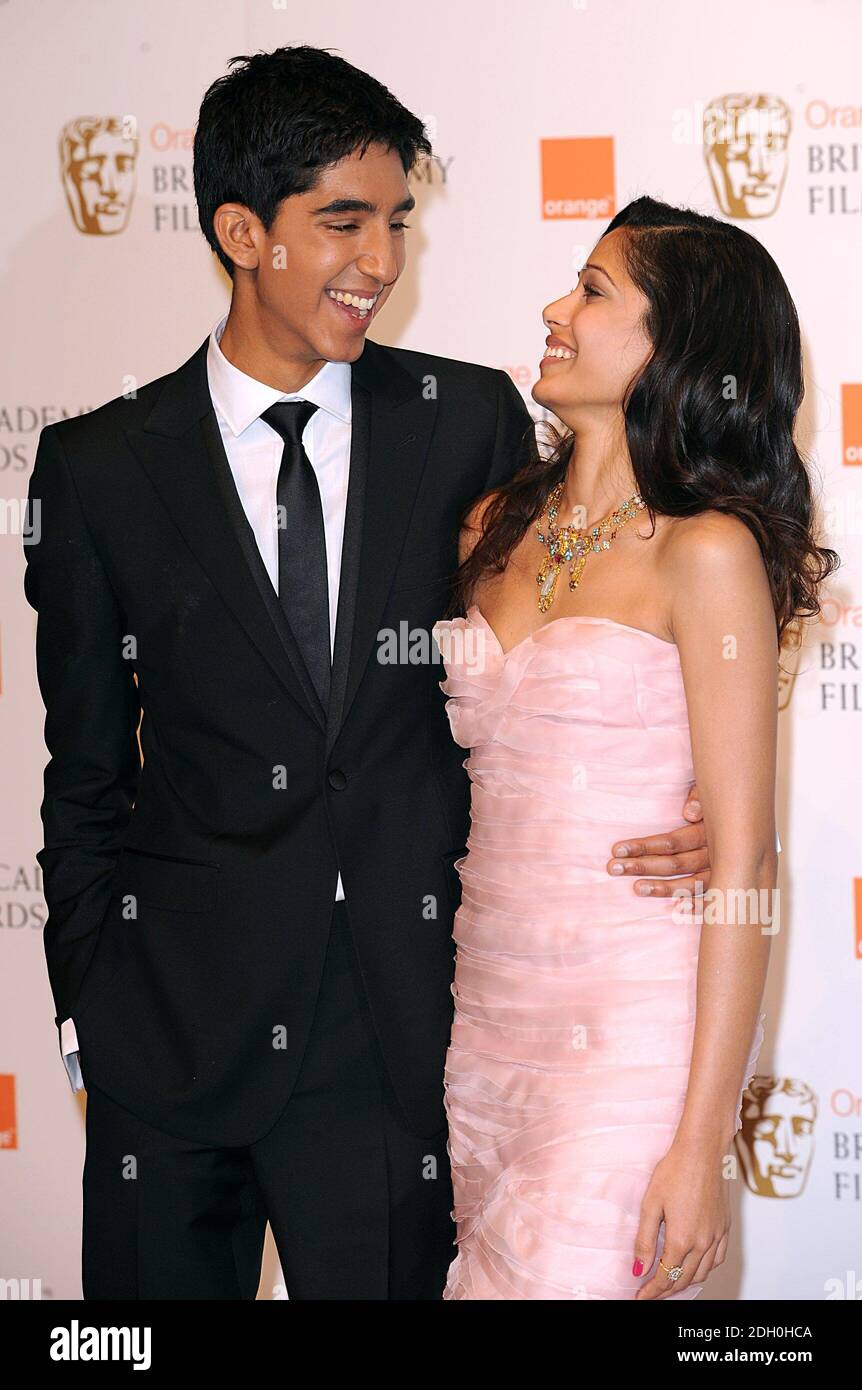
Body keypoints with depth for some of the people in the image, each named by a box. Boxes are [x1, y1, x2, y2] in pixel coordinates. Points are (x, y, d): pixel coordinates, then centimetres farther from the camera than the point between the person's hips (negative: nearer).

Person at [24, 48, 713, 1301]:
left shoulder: (471, 422, 2)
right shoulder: (99, 467, 1)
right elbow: (86, 774, 7)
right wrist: (86, 1007, 3)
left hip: (397, 1042, 0)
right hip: (174, 1041, 0)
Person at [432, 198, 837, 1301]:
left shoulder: (706, 551, -9)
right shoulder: (497, 526, 10)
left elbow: (742, 857, -12)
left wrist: (703, 1142, -16)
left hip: (633, 1040, -6)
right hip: (483, 1013, 6)